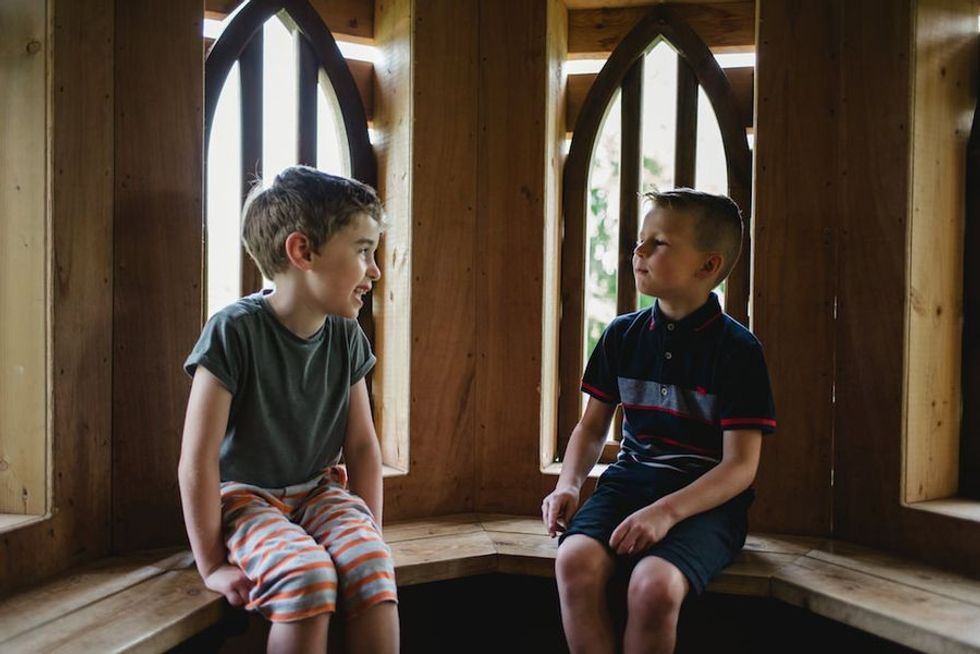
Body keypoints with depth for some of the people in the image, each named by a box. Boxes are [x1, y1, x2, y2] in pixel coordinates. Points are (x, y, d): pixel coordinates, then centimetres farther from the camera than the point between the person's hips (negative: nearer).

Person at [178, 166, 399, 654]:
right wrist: (212, 565, -15)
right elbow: (197, 460, -19)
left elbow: (362, 445, 5)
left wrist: (369, 536, 0)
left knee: (370, 563, -24)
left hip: (319, 490, 5)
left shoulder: (346, 337, -3)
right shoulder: (235, 330, -20)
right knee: (307, 573, -31)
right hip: (243, 496, -4)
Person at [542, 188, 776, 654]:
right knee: (575, 561, -29)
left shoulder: (738, 349, -7)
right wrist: (568, 485, -3)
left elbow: (741, 466, -10)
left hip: (706, 498, -3)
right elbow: (592, 426, 16)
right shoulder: (622, 335, 7)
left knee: (654, 584, -33)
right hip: (629, 479, 4)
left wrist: (666, 511, -23)